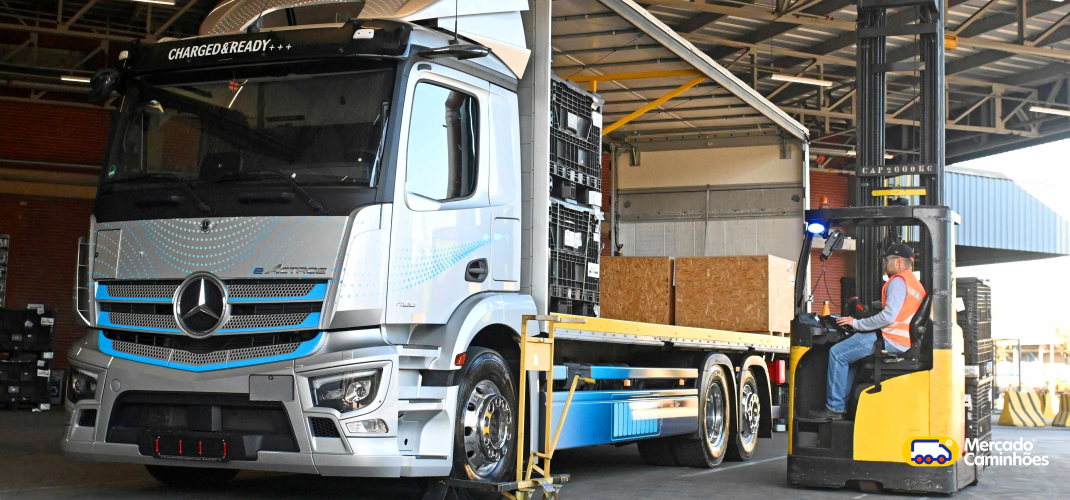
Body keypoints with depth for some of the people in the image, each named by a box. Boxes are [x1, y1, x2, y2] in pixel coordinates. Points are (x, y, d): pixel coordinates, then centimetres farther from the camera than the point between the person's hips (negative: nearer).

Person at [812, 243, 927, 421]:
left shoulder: (898, 281, -10)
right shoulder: (915, 283, 23)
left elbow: (888, 316, -21)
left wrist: (857, 323, -11)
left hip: (891, 340, -11)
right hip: (903, 341, 11)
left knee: (837, 353, -9)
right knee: (848, 353, 22)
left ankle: (835, 407, -8)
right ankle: (842, 404, 16)